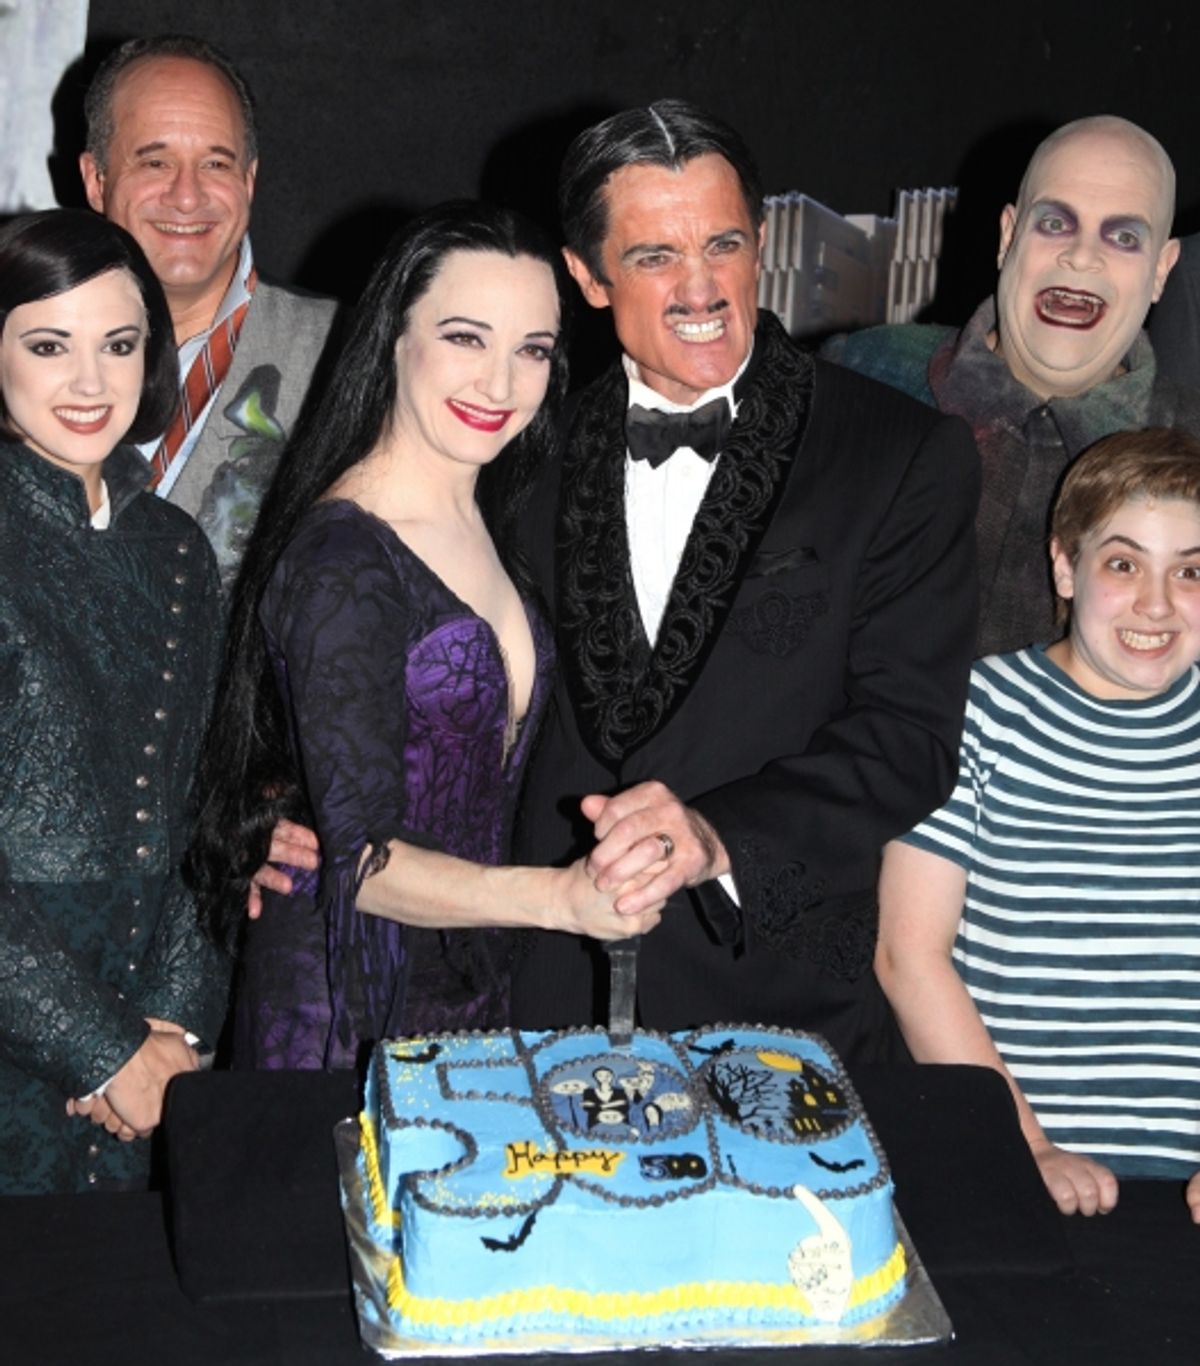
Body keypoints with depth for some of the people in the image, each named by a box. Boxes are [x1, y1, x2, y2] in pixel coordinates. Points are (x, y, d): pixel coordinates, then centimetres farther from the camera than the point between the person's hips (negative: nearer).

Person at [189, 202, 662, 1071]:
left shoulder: (482, 522, 4)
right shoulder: (342, 562, -22)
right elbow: (361, 859, -25)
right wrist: (561, 896, -38)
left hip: (472, 987, 8)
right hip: (353, 1013, -8)